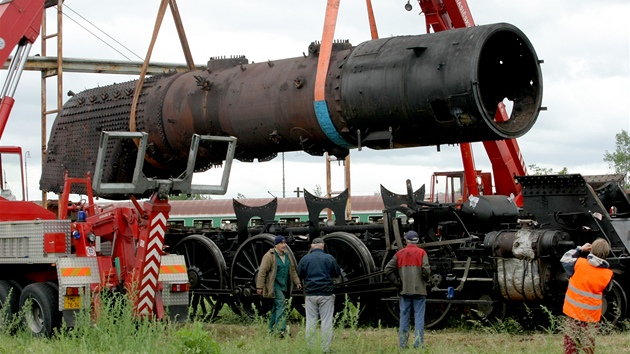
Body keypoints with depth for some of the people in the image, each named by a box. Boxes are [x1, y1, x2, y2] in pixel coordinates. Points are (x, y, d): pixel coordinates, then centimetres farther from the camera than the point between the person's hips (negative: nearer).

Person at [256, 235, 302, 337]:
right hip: (275, 286, -8)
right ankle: (281, 330, -22)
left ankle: (272, 329, 23)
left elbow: (292, 270, 22)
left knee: (276, 308, 14)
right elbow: (262, 272, -12)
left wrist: (297, 282, 14)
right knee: (281, 304, -18)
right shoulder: (269, 256, -10)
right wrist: (260, 287, -14)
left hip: (284, 287, 8)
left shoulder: (287, 256, 13)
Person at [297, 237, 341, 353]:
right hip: (326, 295, -2)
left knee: (311, 321, 8)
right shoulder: (329, 258, -5)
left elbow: (300, 274, 10)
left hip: (311, 294, 2)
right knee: (326, 322, 1)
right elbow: (337, 273, 5)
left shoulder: (305, 259, 0)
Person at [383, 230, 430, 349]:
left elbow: (387, 270, 2)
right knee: (419, 317, 0)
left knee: (404, 317, 8)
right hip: (419, 290, -3)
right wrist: (425, 280, 4)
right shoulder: (421, 252, -3)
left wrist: (396, 281, 9)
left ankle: (402, 343, 9)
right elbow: (426, 269, -14)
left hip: (404, 290, 3)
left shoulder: (399, 254, 6)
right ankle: (418, 343, -3)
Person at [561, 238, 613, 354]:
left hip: (573, 309, 0)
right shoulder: (608, 275, -13)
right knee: (588, 340, 12)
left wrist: (580, 249, 7)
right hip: (591, 314, 0)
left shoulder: (579, 263, -17)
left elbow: (565, 259, 3)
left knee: (571, 339, 12)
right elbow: (605, 291, 3)